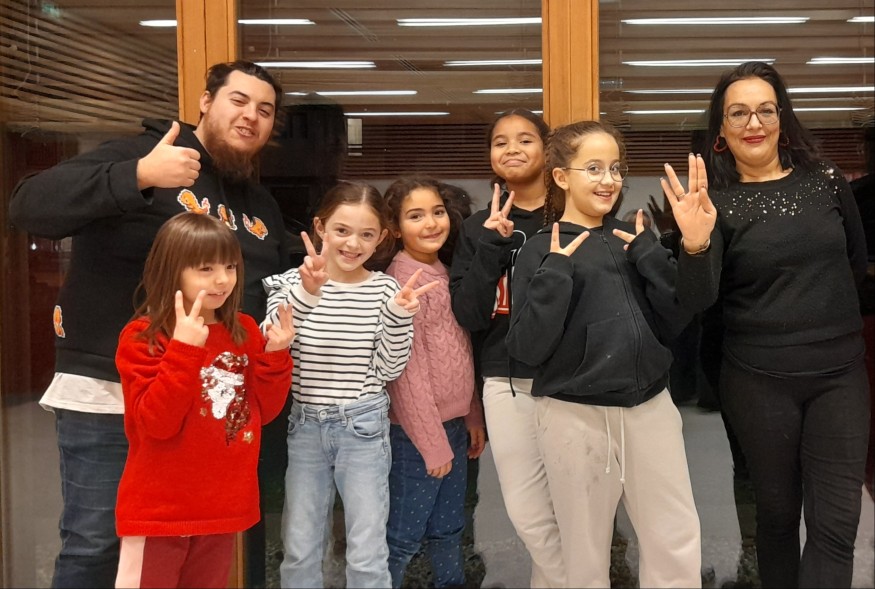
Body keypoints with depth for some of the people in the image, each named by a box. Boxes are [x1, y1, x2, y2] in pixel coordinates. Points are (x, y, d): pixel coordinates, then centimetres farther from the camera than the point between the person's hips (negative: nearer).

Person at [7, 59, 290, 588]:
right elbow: (29, 206, -20)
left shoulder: (262, 207, 15)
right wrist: (139, 176, -30)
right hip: (108, 393, -6)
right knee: (96, 544, -1)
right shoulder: (142, 154, -8)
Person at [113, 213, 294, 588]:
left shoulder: (245, 331, 3)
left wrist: (275, 355, -10)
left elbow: (264, 411, 5)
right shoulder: (142, 337, -12)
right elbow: (156, 423, -21)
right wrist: (184, 350, -28)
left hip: (224, 507, 5)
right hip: (160, 511, -5)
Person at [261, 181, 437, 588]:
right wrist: (306, 294, -30)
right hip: (305, 426, 1)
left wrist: (399, 315, -19)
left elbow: (388, 370, -4)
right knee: (299, 553, 12)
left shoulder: (385, 289, -4)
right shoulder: (292, 283, -4)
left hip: (364, 428, -1)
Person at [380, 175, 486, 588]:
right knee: (404, 537, 2)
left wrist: (473, 419, 13)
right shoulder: (401, 280, -16)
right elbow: (407, 372, -18)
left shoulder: (445, 273, 9)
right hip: (418, 431, -8)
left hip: (453, 423, 8)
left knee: (448, 530, 19)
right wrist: (432, 441, -17)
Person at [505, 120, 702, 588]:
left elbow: (677, 322, 2)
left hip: (650, 407, 3)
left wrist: (649, 256, -8)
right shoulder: (542, 250, -3)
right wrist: (556, 272, -18)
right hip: (575, 416, -3)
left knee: (678, 546, 7)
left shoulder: (635, 239, 8)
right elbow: (527, 348, -11)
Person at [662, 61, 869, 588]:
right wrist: (695, 244, -36)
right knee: (778, 510, 13)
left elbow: (856, 262, 17)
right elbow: (698, 300, -20)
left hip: (840, 373, 2)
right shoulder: (714, 202, -6)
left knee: (835, 522, -1)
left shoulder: (827, 181, 2)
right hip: (759, 381, -2)